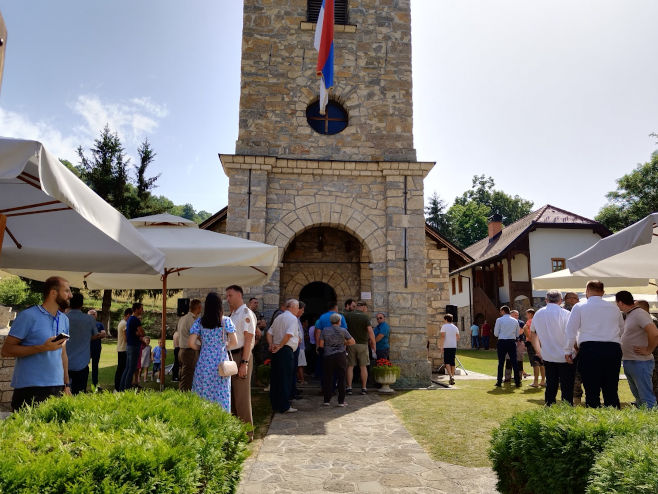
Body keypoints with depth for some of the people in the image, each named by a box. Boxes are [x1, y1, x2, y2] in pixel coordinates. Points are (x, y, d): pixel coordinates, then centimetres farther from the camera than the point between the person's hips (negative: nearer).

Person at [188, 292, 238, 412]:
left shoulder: (199, 322, -1)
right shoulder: (226, 321, -5)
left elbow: (191, 343, -5)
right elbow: (234, 342, -10)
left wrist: (201, 347, 13)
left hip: (204, 362, 1)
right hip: (221, 361, -1)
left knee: (203, 394, 10)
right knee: (221, 394, 6)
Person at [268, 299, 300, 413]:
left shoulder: (279, 317, 18)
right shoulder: (293, 318, -8)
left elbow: (269, 333, 16)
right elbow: (288, 334, -22)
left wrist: (272, 345, 6)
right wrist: (280, 346, -13)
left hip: (276, 351, 8)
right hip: (286, 351, -8)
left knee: (275, 378, 12)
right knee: (285, 379, -3)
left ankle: (275, 404, 21)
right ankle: (284, 407, 0)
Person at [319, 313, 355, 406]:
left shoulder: (325, 330, 1)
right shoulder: (343, 330, -1)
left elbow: (320, 344, 0)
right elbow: (352, 342, 3)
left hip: (328, 357, 1)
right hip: (340, 356, -1)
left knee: (328, 378, 9)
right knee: (341, 378, 6)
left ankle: (327, 400, 11)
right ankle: (341, 401, 8)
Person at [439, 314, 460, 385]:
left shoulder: (444, 326, -5)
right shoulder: (455, 327, 11)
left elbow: (443, 337, -14)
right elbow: (458, 338, 12)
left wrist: (441, 346, -14)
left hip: (446, 347, -5)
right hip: (454, 346, 5)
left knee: (447, 362, -4)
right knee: (452, 362, 12)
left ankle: (451, 376, -20)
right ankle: (452, 377, 14)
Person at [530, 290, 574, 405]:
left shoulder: (538, 314, 6)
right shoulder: (565, 314, -11)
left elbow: (533, 335, 16)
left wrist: (539, 352, 25)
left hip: (547, 357, 4)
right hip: (565, 357, -4)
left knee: (550, 386, 13)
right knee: (566, 388, 3)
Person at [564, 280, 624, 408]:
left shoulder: (579, 307, 4)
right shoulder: (614, 308, 14)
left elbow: (571, 330, 1)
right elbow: (622, 330, 21)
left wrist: (568, 351, 6)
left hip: (589, 349, -3)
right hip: (613, 349, 3)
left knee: (592, 391, 0)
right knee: (611, 391, 9)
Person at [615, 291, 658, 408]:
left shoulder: (639, 314, -14)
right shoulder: (628, 315, 13)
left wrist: (648, 350, -15)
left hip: (639, 362, -9)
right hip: (628, 362, 9)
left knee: (646, 398, -6)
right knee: (638, 397, 16)